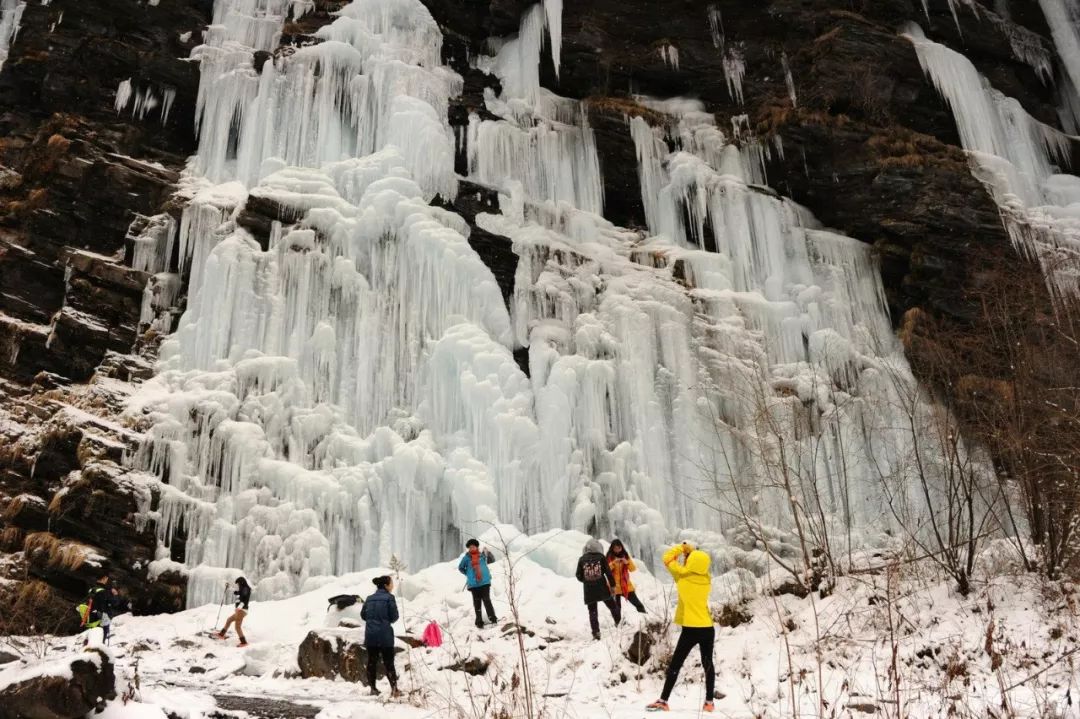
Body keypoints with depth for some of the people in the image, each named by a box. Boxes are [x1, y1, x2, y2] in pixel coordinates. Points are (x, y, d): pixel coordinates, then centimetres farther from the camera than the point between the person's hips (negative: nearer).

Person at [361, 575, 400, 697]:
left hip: (370, 635, 5)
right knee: (388, 662, 2)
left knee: (371, 661, 10)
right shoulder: (389, 597, -7)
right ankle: (394, 688, 0)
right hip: (385, 635, -4)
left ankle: (373, 689, 13)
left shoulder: (369, 599, 9)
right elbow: (394, 616, -8)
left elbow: (363, 615, 12)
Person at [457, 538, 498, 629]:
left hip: (485, 582, -1)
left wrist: (488, 553, -12)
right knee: (477, 603, 7)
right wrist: (468, 574, 7)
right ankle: (479, 622, 13)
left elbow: (492, 560, 5)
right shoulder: (466, 558, 3)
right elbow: (460, 568, 16)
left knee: (486, 600, -7)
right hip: (473, 583, 1)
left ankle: (493, 618, 1)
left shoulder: (482, 555, 3)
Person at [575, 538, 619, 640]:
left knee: (592, 612, 5)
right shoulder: (601, 557, -1)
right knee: (613, 607, 17)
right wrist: (612, 585, 4)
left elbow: (579, 576, 7)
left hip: (589, 591, 1)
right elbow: (608, 572, -3)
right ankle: (619, 623, 23)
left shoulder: (582, 560, 3)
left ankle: (596, 632, -2)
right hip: (602, 589, -1)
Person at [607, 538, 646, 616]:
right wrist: (613, 563, -25)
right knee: (617, 607, -1)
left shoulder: (625, 556, 5)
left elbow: (633, 569, 2)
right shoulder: (609, 557, -3)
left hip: (626, 585, 3)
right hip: (615, 586, -3)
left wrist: (627, 562, -16)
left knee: (637, 603, 6)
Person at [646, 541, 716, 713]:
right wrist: (693, 552, 15)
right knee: (708, 665, 15)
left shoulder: (683, 575, -11)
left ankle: (663, 701, 3)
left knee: (675, 665, 2)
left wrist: (683, 547, 9)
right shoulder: (706, 578, 1)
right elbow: (698, 568, 23)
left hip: (691, 629, -4)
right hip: (708, 628, 4)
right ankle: (709, 702, 16)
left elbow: (667, 558, 1)